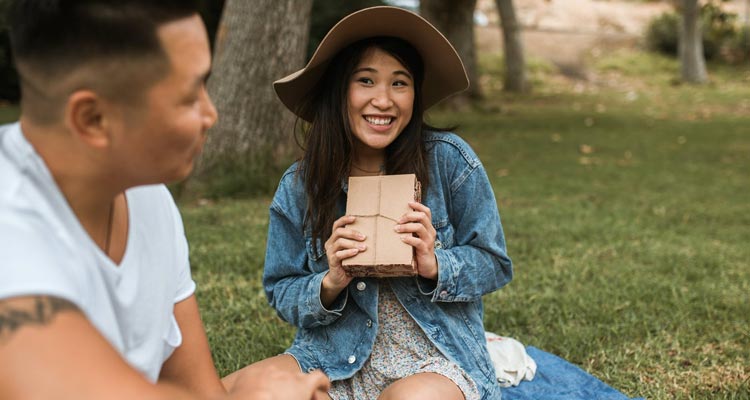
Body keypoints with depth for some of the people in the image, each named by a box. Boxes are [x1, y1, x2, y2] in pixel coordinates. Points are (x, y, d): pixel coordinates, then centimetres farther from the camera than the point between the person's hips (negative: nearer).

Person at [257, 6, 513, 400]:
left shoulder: (448, 159, -8)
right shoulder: (298, 186, -2)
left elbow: (493, 263, 0)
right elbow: (281, 293, 4)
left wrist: (435, 266, -20)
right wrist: (329, 284, -17)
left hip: (438, 357, -1)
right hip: (335, 362, 2)